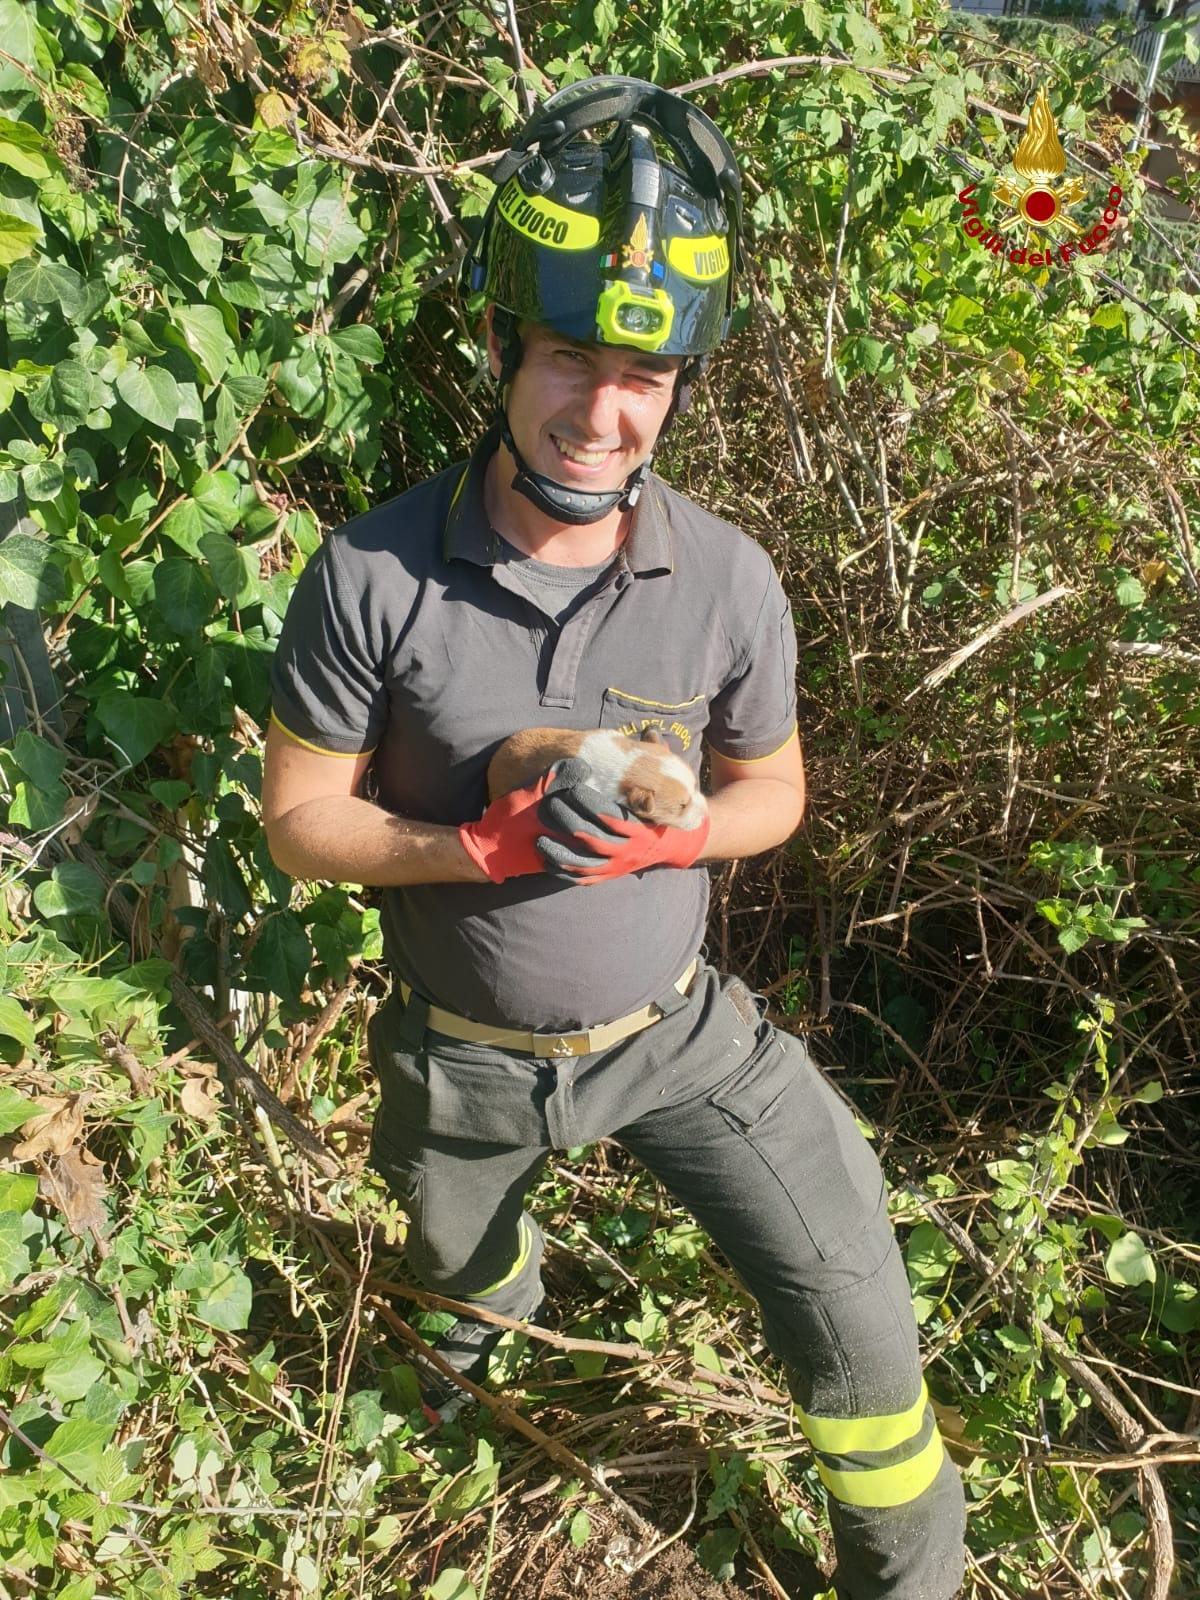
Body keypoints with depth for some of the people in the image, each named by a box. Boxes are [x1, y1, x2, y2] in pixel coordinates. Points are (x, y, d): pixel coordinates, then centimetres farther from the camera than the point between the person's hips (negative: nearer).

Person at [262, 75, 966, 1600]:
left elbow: (771, 790, -2)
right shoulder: (376, 571, -22)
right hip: (464, 1050, 1)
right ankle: (499, 1295, 69)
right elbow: (300, 817, -13)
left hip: (671, 1026, 0)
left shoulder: (728, 581, -17)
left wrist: (660, 837, -24)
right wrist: (493, 846, -29)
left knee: (847, 1303, -5)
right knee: (458, 1260, 29)